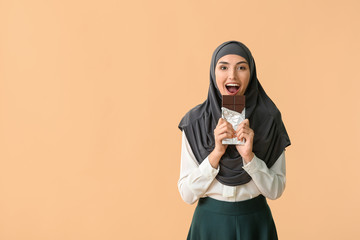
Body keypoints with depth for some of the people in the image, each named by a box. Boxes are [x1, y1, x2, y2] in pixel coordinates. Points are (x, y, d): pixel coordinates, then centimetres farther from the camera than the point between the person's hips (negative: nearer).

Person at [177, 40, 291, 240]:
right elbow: (187, 194, -10)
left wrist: (249, 156, -22)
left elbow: (275, 190, -7)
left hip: (255, 223, 0)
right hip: (210, 222, 0)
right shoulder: (195, 120, -8)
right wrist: (216, 153, -22)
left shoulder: (269, 118, -7)